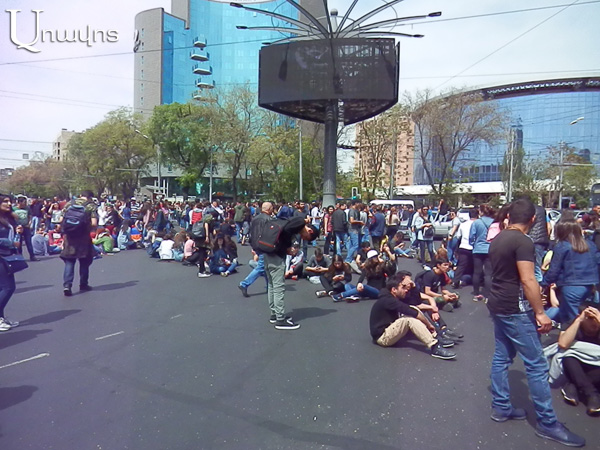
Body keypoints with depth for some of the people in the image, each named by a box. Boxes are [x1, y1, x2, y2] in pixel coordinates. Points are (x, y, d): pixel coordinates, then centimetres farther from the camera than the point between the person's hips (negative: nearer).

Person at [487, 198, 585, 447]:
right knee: (536, 365, -1)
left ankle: (501, 407, 24)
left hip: (498, 305, 9)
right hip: (516, 309, -9)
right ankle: (547, 423, 7)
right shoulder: (523, 241, -17)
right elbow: (528, 280, -22)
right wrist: (540, 312, -15)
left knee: (502, 356, 15)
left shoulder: (497, 239, 10)